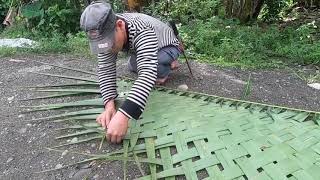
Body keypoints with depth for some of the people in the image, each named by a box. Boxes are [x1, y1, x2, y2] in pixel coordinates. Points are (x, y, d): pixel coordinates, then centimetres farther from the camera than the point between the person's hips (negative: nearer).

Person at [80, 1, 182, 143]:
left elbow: (147, 73, -55)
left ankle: (169, 64, 3)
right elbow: (105, 69, -27)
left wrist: (123, 115, -66)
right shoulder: (106, 34, -25)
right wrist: (109, 105, -42)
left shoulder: (142, 31, -45)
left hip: (167, 46, -6)